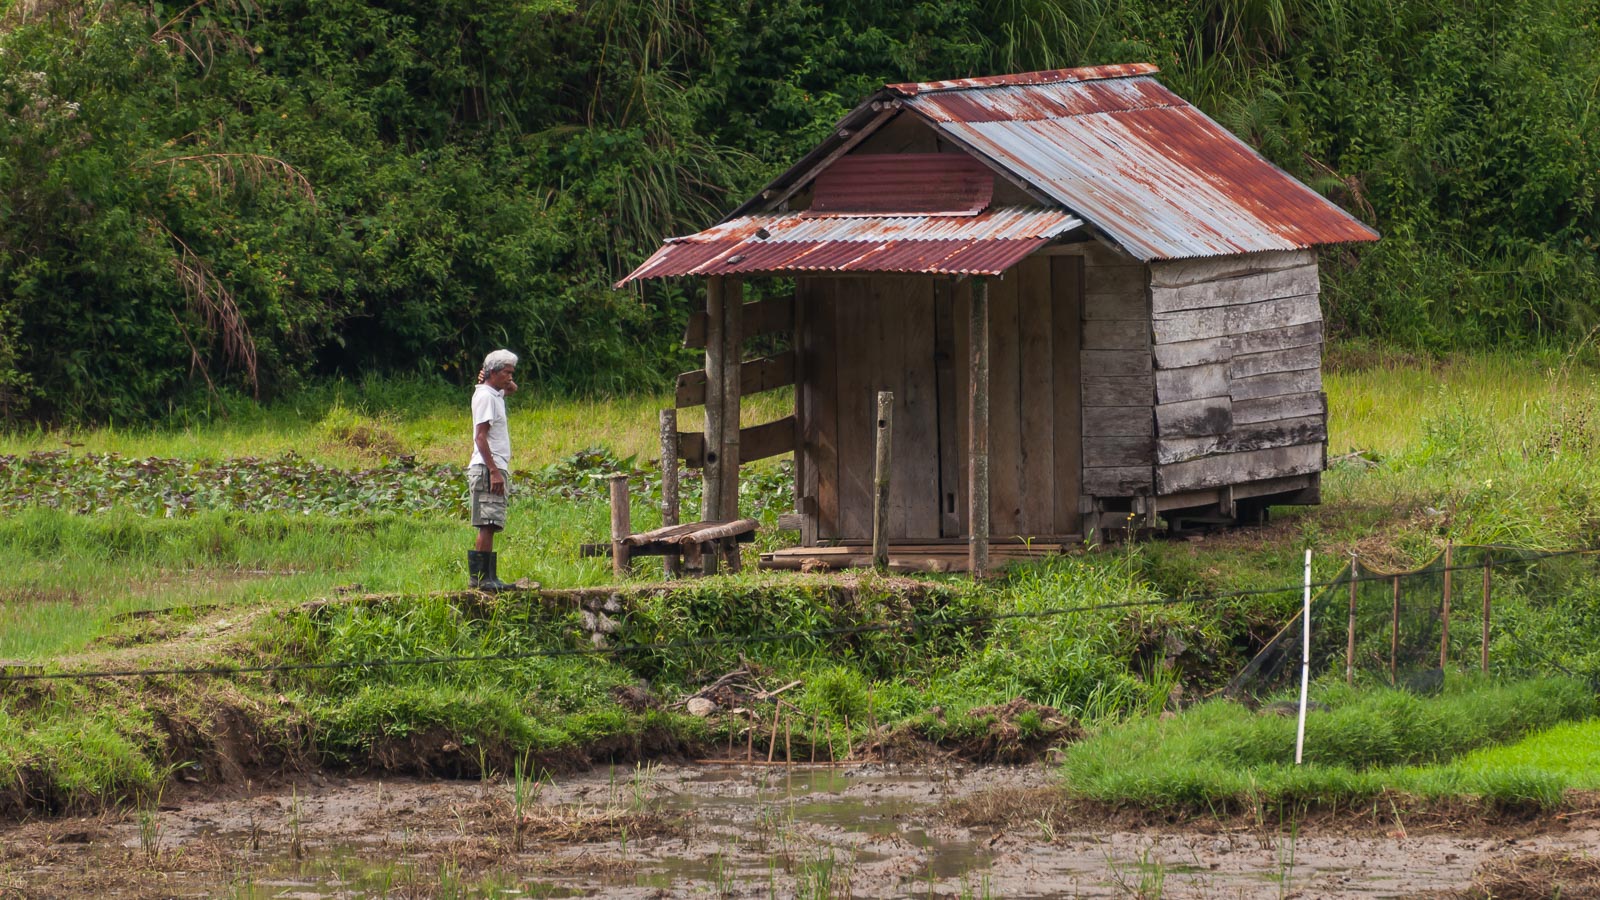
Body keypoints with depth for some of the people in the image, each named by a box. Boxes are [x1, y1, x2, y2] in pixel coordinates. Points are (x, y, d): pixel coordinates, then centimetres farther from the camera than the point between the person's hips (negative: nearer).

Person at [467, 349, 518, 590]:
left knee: (490, 526, 8)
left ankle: (488, 577, 8)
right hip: (486, 470, -10)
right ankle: (481, 577, -15)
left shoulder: (496, 395, 16)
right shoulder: (485, 397, -11)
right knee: (487, 526, -12)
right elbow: (480, 437, -18)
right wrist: (493, 471, -22)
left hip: (495, 469, 10)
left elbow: (513, 388, 39)